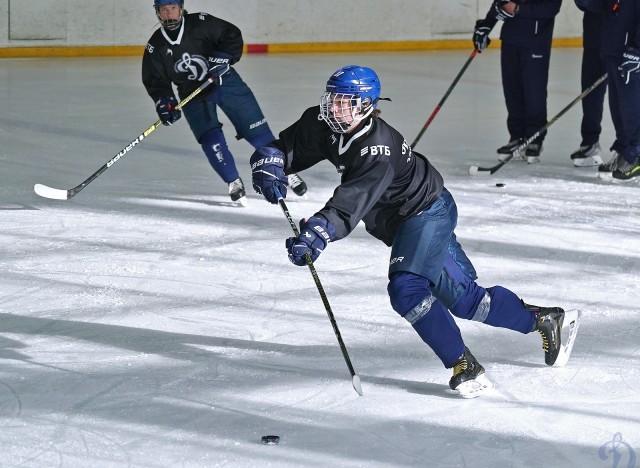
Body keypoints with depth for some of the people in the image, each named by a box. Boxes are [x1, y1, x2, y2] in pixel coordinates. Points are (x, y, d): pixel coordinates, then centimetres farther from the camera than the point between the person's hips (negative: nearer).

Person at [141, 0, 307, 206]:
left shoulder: (201, 23, -14)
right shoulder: (156, 47, -7)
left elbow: (233, 35, -9)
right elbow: (155, 80, -3)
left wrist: (222, 56, -24)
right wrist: (164, 101, -18)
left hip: (224, 81, -1)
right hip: (194, 95, 1)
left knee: (257, 130, -1)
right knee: (211, 138, -15)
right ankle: (234, 183, 2)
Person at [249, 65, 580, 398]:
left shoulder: (378, 146, -32)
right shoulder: (321, 126, -9)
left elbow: (351, 204, -41)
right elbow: (280, 148, -5)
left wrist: (314, 235, -52)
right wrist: (269, 172, -27)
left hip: (428, 212, -8)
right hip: (400, 221, 8)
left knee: (406, 288, -27)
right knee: (463, 298, 13)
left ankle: (465, 367, -20)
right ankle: (542, 319, 31)